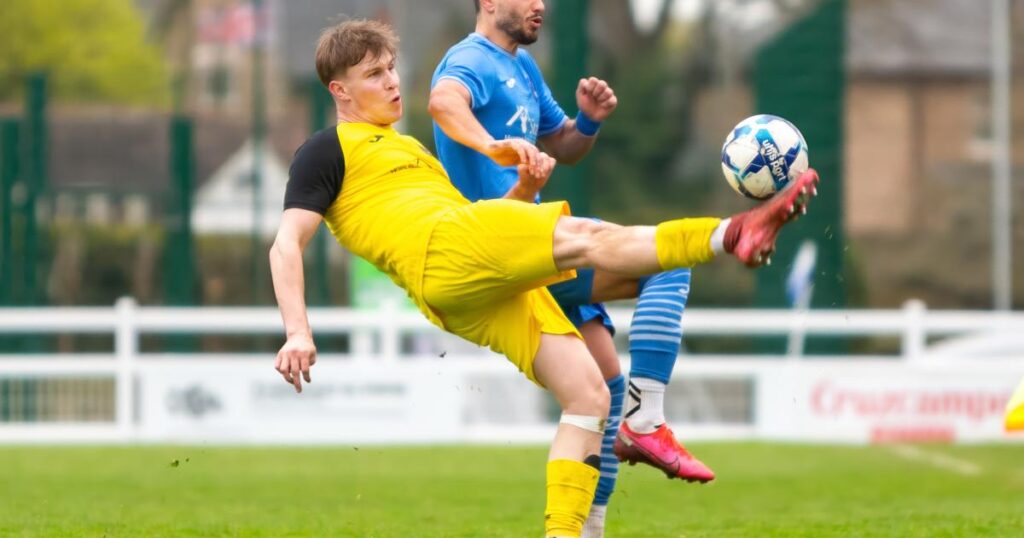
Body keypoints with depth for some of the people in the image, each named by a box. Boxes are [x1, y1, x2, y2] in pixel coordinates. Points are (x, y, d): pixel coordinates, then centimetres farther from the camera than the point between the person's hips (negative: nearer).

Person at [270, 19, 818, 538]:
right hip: (443, 249, -8)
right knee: (591, 237, -25)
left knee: (588, 395, -7)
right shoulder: (329, 150, 13)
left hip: (491, 289, 8)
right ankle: (730, 235, -38)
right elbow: (287, 244, 1)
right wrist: (298, 334, -13)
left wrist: (522, 190, 15)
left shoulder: (410, 149, 38)